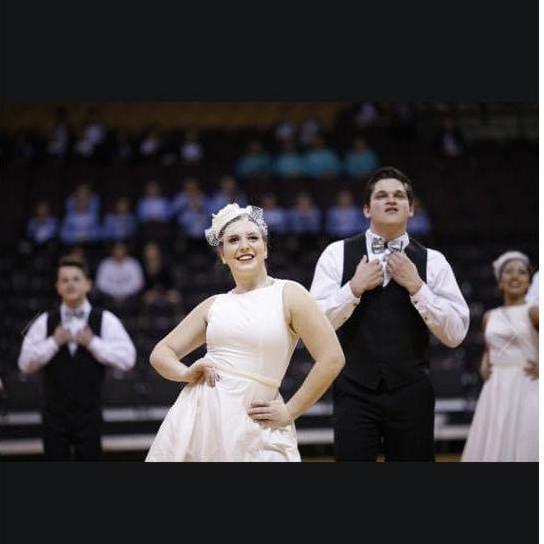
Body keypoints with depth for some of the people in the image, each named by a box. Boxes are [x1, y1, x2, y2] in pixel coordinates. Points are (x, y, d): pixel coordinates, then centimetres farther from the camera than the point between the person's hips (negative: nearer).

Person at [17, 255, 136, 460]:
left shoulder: (105, 321, 1)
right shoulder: (45, 322, 5)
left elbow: (127, 359, -7)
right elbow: (25, 364, 1)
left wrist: (93, 343, -15)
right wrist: (53, 343, -11)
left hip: (88, 413, -1)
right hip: (54, 414, 1)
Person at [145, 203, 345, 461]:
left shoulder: (288, 294, -1)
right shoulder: (213, 305, 11)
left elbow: (332, 358, -7)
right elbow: (161, 353, 17)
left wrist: (290, 412, -5)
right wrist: (186, 372, -5)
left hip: (250, 427, -3)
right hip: (197, 418, 3)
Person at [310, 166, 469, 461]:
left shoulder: (432, 261, 4)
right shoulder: (337, 254, 4)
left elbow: (455, 334, -2)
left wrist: (416, 286, -10)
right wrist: (354, 288, -11)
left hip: (411, 392, 1)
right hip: (354, 391, -1)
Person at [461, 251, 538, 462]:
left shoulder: (532, 312, -3)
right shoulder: (490, 317, 14)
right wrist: (484, 364, 12)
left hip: (526, 390, -5)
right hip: (495, 393, 5)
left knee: (524, 451, -8)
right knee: (491, 449, 2)